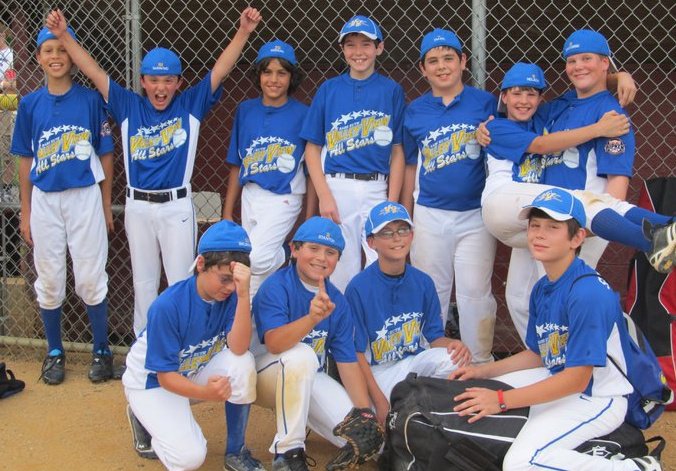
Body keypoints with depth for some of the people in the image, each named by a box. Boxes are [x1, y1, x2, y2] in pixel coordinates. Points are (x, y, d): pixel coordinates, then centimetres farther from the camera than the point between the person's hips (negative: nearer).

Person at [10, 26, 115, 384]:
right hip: (44, 200, 2)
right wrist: (25, 213, 7)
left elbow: (105, 155, 2)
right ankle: (54, 352, 24)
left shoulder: (91, 99, -2)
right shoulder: (30, 104, 4)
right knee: (49, 279, 10)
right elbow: (26, 161, 8)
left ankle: (101, 351, 17)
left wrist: (106, 205, 2)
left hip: (85, 197, -2)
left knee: (90, 277, 2)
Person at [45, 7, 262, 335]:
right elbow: (94, 72, 0)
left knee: (182, 281, 4)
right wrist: (63, 36, -9)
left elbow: (220, 71, -9)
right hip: (138, 207, 2)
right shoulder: (128, 107, 4)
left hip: (177, 206, -2)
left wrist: (243, 32, -20)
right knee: (143, 283, 13)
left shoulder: (191, 105, 0)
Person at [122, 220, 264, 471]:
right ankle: (143, 417, 11)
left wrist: (243, 294, -41)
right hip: (152, 381, -4)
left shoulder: (231, 296, -18)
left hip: (196, 371, 4)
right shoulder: (167, 306, -30)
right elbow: (165, 375, -25)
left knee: (243, 363, -28)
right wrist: (204, 393, -43)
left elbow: (238, 349, -31)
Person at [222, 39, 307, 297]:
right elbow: (236, 165, 10)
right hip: (250, 196, 5)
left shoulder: (302, 114, -5)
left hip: (283, 198, -5)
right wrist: (227, 214, 9)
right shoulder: (245, 110, 6)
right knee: (252, 265, 9)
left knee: (257, 259, -21)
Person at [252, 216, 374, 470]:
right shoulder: (275, 286, -19)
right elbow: (273, 344, -34)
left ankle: (299, 414, 16)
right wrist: (312, 319, -52)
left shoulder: (337, 300, -2)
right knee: (301, 354, -37)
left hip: (311, 377, 5)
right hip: (266, 376, -5)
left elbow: (348, 362, -2)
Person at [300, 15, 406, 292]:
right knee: (342, 271, 6)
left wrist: (392, 202, -5)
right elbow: (313, 148, 5)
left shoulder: (392, 91, 5)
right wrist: (324, 196, -5)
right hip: (337, 188, 1)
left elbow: (398, 151, 3)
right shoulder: (328, 90, 6)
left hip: (378, 189, 0)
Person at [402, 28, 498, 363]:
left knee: (475, 292, 1)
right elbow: (411, 167, 10)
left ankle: (480, 364, 15)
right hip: (429, 216, 2)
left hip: (476, 214, -2)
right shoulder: (414, 111, 5)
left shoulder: (485, 103, -1)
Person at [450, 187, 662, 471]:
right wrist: (483, 371, 6)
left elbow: (577, 379, -24)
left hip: (597, 398, -9)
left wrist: (502, 401, -23)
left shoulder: (588, 292, -24)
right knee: (475, 395, 10)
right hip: (558, 380, 9)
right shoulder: (541, 289, 4)